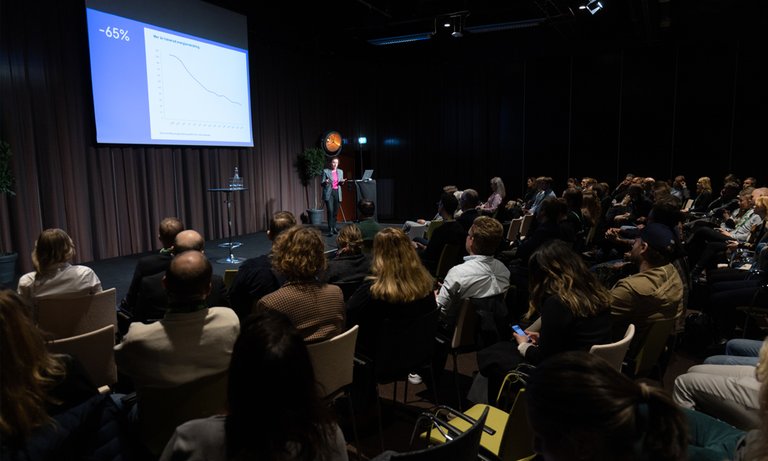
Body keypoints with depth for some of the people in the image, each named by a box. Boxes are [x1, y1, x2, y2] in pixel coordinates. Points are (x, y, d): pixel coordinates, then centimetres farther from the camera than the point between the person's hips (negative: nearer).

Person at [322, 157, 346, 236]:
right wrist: (325, 182, -23)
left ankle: (334, 228, 17)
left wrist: (342, 182, -6)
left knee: (335, 211, 6)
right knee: (330, 211, -14)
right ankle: (330, 230, -13)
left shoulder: (340, 171, 12)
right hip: (329, 193, -4)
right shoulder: (325, 171, -1)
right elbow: (322, 183, -1)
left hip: (337, 193, 4)